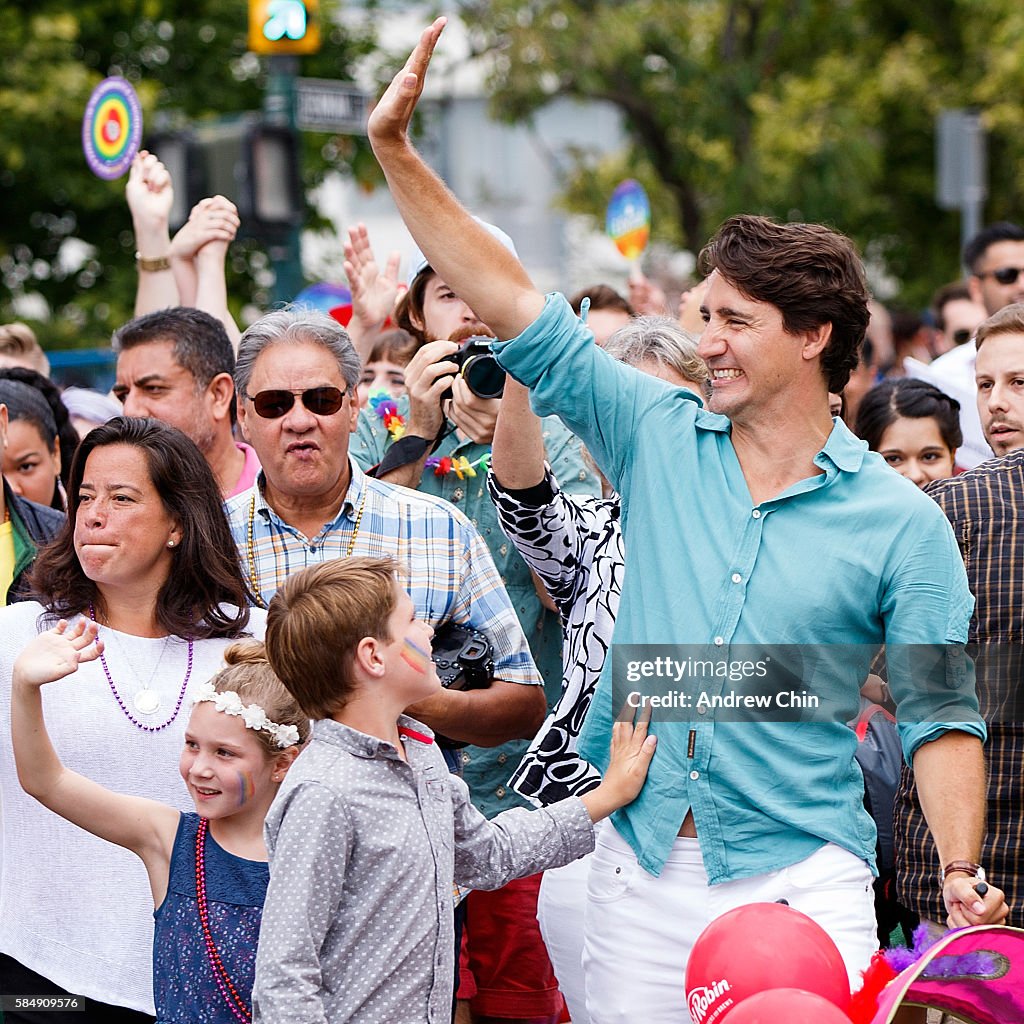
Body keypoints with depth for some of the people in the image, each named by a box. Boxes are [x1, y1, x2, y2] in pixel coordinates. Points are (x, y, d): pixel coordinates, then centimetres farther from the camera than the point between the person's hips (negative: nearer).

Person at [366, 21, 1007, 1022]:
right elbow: (516, 310, 4)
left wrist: (962, 880, -14)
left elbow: (940, 715, -1)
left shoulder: (901, 525, -2)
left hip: (798, 876, -3)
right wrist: (396, 150, -1)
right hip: (641, 867, 3)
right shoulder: (661, 439, 5)